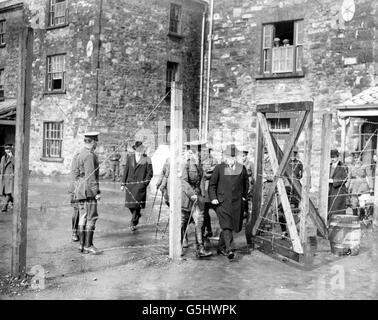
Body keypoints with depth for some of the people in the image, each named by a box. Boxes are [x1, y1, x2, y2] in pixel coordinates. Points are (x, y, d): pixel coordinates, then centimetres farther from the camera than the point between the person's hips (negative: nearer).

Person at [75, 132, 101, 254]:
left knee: (83, 218, 10)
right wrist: (96, 192, -18)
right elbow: (90, 176, -19)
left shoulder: (81, 153, 16)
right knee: (91, 218, -7)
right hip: (88, 190, -10)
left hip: (80, 190, 10)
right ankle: (88, 245, -7)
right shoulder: (89, 155, -15)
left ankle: (82, 245, 13)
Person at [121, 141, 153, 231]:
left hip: (140, 185, -3)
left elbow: (150, 173, 0)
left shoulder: (147, 159, -1)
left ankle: (133, 223, 5)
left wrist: (144, 184, -9)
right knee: (129, 204, 6)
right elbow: (126, 171, 10)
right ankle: (137, 215, 35)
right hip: (130, 184, 3)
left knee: (137, 204, -7)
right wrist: (123, 184, 7)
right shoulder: (130, 158, 7)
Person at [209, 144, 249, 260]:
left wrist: (244, 196, 16)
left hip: (236, 203, 3)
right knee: (226, 225, -12)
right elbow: (212, 184, 4)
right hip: (222, 202, -3)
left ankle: (221, 247, 25)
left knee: (231, 226, 8)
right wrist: (213, 198, -5)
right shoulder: (219, 168, -1)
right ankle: (230, 249, -13)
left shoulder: (242, 168, 6)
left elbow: (246, 183, 20)